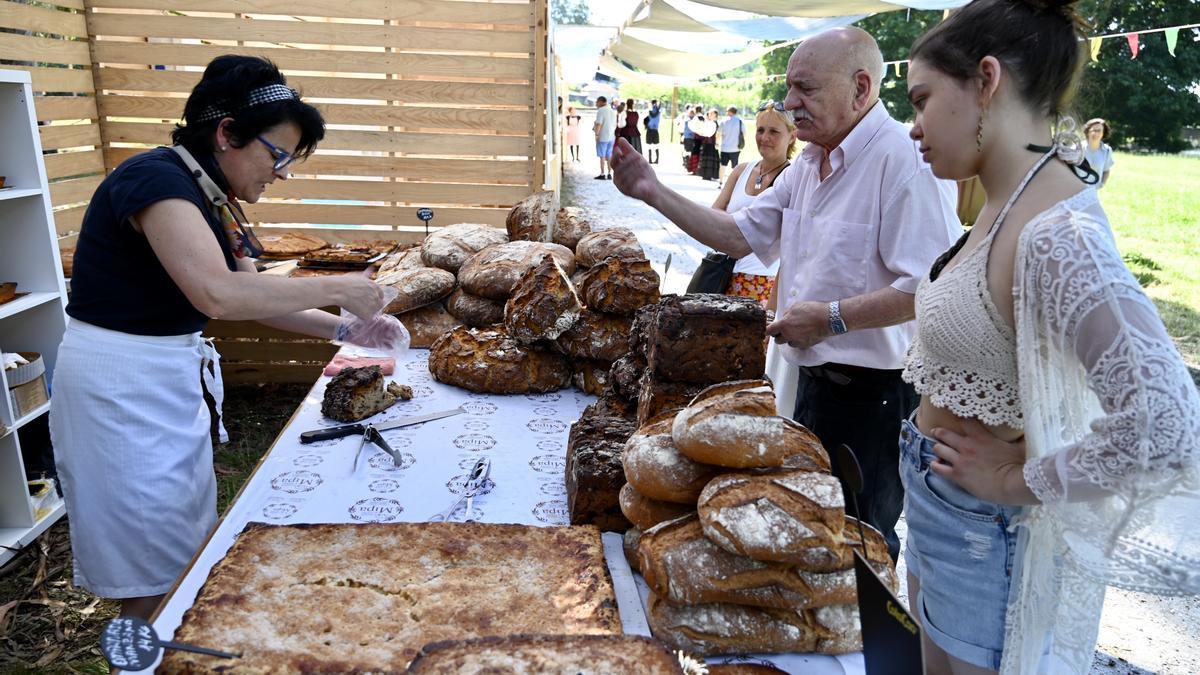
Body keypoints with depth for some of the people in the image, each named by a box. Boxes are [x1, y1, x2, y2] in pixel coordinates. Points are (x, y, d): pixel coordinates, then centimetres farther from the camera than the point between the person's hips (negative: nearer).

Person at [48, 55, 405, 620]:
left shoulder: (214, 201, 7)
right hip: (119, 383, -9)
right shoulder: (156, 178, -21)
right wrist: (337, 288, -26)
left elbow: (255, 297, 11)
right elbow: (218, 294, -36)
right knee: (154, 572, 3)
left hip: (171, 378, 9)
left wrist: (344, 330, -1)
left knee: (189, 549, 18)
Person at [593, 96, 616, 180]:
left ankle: (602, 174, -1)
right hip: (612, 137, 7)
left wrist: (596, 134, -14)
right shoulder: (613, 111, 14)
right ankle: (609, 174, 10)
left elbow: (599, 124, -17)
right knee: (609, 156, 10)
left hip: (603, 137, -7)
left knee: (602, 156, -2)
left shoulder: (601, 111, -10)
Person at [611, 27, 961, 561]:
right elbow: (742, 235, 11)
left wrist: (832, 317, -23)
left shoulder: (904, 160, -21)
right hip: (817, 377, 9)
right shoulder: (809, 165, 9)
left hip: (875, 393, -9)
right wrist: (654, 193, 4)